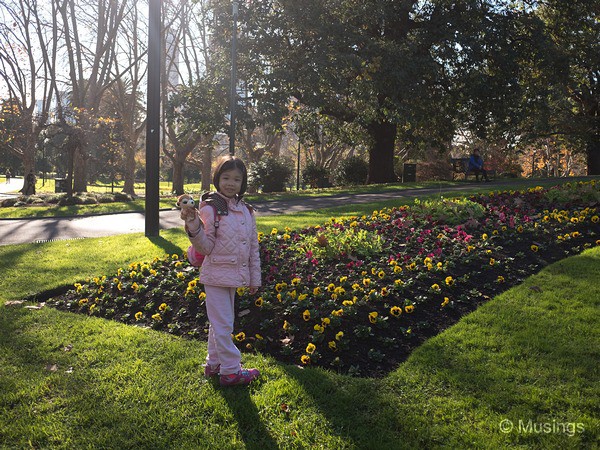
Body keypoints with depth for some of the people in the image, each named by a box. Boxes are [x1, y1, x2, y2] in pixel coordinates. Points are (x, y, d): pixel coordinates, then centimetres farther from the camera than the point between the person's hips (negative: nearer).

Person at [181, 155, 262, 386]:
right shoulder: (210, 208, -13)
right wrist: (193, 226, -30)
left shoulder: (246, 211, 6)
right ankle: (231, 371, 12)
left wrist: (254, 278, 13)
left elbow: (253, 248, 11)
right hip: (216, 275, -7)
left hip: (234, 276, 7)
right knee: (223, 324, 0)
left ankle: (213, 364, 32)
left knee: (219, 322, 19)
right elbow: (205, 247, -13)